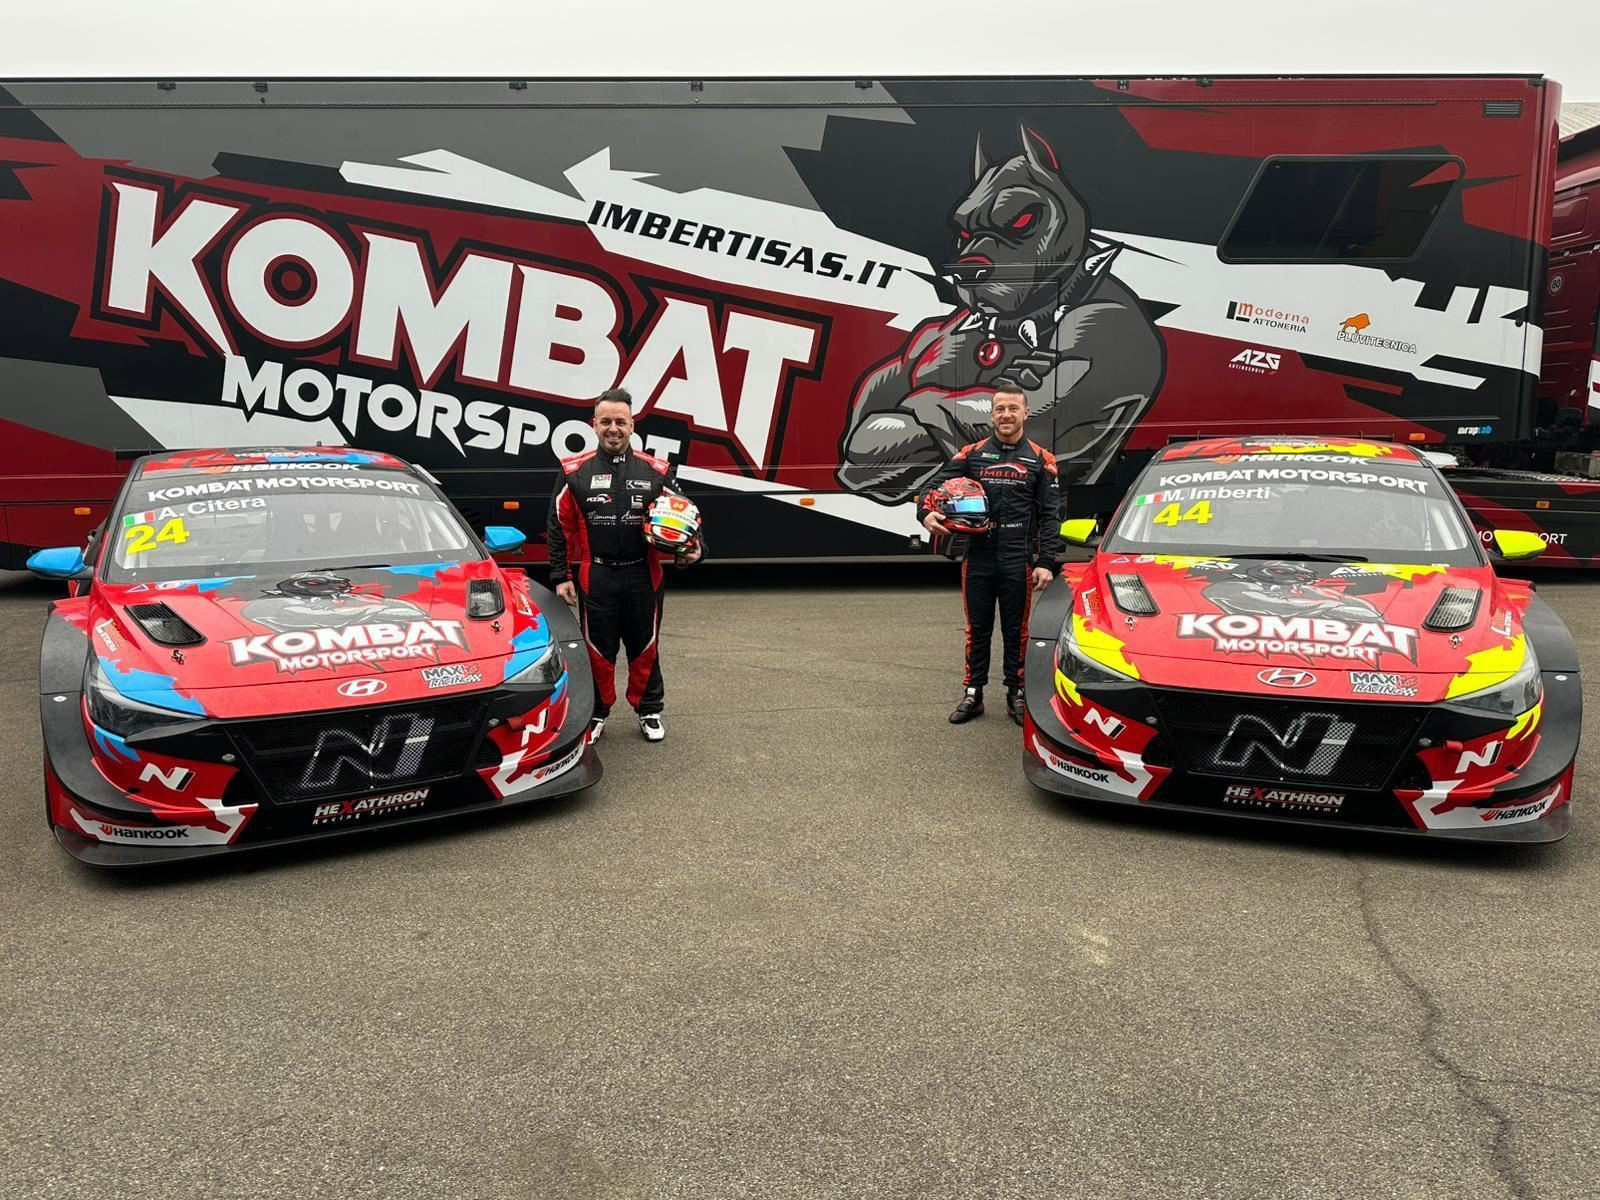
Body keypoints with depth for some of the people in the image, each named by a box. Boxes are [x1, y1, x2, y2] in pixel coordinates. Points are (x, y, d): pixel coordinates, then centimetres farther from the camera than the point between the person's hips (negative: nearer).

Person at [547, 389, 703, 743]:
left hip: (643, 576, 1)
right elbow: (560, 528, 2)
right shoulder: (575, 472, 0)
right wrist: (560, 577, -1)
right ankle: (596, 712, 26)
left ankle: (649, 710, 28)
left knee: (644, 646, 12)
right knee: (597, 647, 9)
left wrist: (692, 548, -9)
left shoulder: (656, 472, 2)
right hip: (595, 577, -1)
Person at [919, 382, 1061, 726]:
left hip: (1019, 561, -1)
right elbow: (937, 485, 7)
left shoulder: (1040, 460, 5)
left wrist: (1046, 563, -6)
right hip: (978, 559, 1)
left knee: (1016, 630, 7)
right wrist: (927, 512, -17)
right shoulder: (971, 454, 7)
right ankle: (973, 694, 18)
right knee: (977, 629, 8)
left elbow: (1050, 515, 2)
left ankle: (1016, 694, 19)